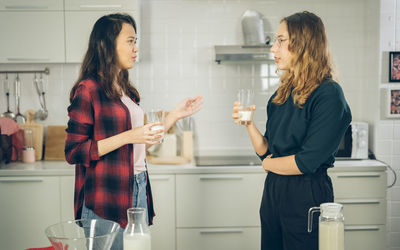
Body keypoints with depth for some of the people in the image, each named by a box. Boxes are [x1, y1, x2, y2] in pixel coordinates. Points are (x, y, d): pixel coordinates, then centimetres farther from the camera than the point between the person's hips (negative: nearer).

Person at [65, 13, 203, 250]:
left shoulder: (126, 89, 13)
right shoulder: (88, 90, -10)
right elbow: (73, 152, -15)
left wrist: (175, 114, 14)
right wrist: (128, 136, -20)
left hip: (138, 192, 7)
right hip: (106, 202, -7)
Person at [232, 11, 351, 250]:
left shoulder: (329, 95, -15)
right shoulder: (282, 94, 9)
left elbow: (307, 162, -19)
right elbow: (266, 151, 9)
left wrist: (269, 163, -3)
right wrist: (248, 124, -7)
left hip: (307, 196, -7)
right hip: (273, 191, 7)